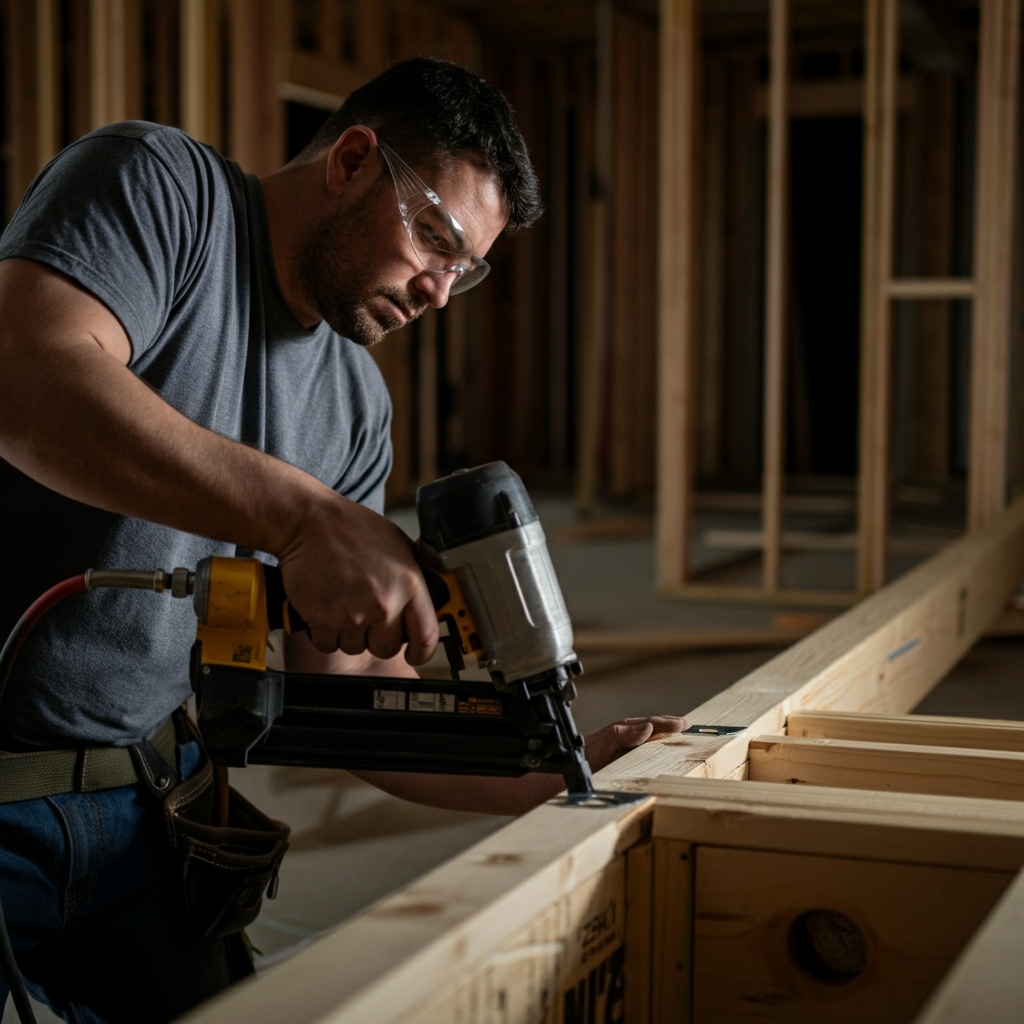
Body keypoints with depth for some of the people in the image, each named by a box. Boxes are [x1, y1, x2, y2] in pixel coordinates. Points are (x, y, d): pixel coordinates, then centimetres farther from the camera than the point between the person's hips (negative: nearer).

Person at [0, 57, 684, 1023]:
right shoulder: (156, 183, -9)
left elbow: (350, 688, 10)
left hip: (140, 800, 6)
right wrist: (303, 515, -34)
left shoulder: (357, 409, 9)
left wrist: (547, 778, -1)